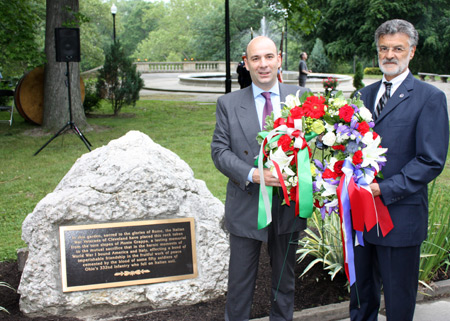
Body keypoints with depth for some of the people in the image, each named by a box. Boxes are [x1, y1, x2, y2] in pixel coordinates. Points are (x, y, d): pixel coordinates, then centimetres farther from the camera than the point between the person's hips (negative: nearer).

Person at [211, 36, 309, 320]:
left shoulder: (301, 97, 1)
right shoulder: (228, 104, -1)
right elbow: (220, 150, -6)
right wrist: (252, 175, -21)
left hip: (288, 205, 1)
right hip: (246, 208, -1)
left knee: (285, 280, 19)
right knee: (240, 283, 10)